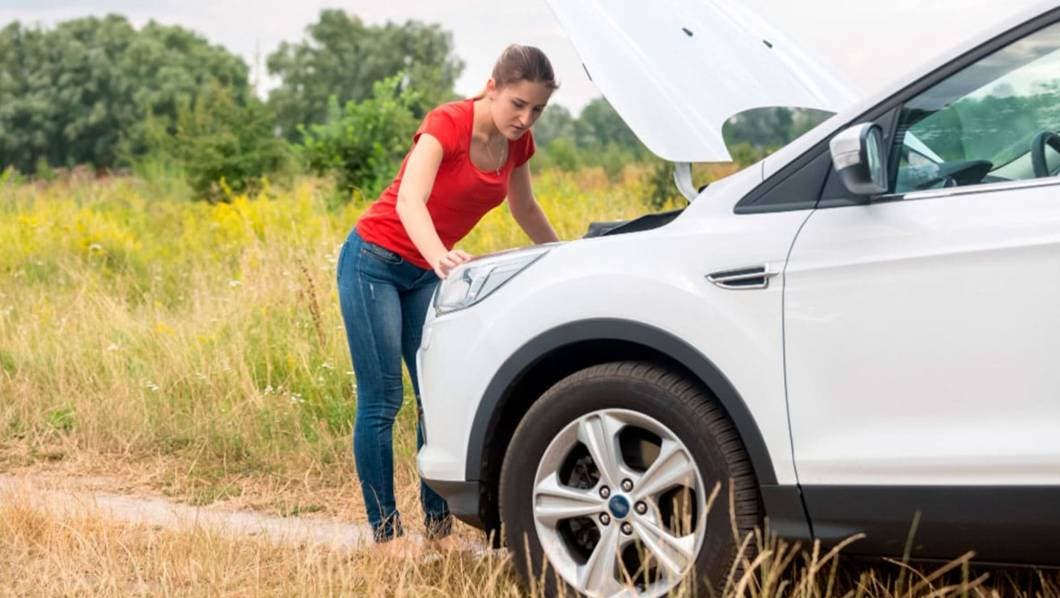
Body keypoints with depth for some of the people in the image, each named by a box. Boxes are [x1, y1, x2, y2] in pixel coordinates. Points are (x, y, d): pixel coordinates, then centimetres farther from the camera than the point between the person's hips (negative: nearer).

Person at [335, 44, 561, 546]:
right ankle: (385, 533, -2)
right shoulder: (447, 123, -23)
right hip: (374, 262, -6)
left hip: (427, 273, 7)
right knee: (380, 403, -6)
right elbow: (409, 202, -38)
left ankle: (438, 524, 5)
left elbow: (525, 210, 18)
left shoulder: (518, 142, -2)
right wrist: (440, 257, -56)